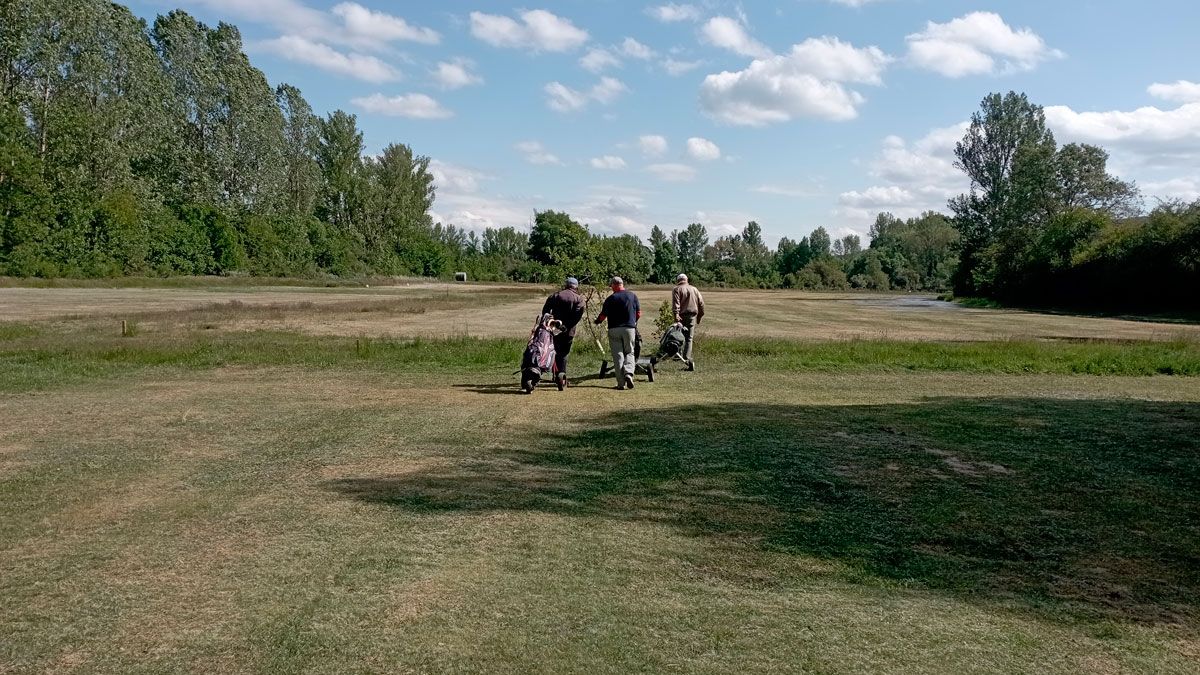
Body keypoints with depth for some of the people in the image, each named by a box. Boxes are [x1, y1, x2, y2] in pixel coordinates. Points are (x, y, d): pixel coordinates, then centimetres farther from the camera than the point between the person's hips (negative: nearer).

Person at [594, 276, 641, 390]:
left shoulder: (610, 299, -6)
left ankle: (621, 383, 0)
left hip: (614, 329, -2)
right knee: (629, 352, 13)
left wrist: (597, 322, 19)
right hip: (629, 328, 2)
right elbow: (639, 313, 6)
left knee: (618, 355, 4)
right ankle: (628, 373, -13)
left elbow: (602, 316, -3)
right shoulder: (632, 295, 2)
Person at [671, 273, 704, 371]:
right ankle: (687, 358, -4)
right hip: (693, 316, 3)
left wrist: (676, 314, -22)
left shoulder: (676, 289, 3)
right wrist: (699, 317, 18)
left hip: (682, 315, -3)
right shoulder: (694, 289, 17)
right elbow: (701, 304, 14)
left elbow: (676, 303, -13)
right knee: (689, 338, 4)